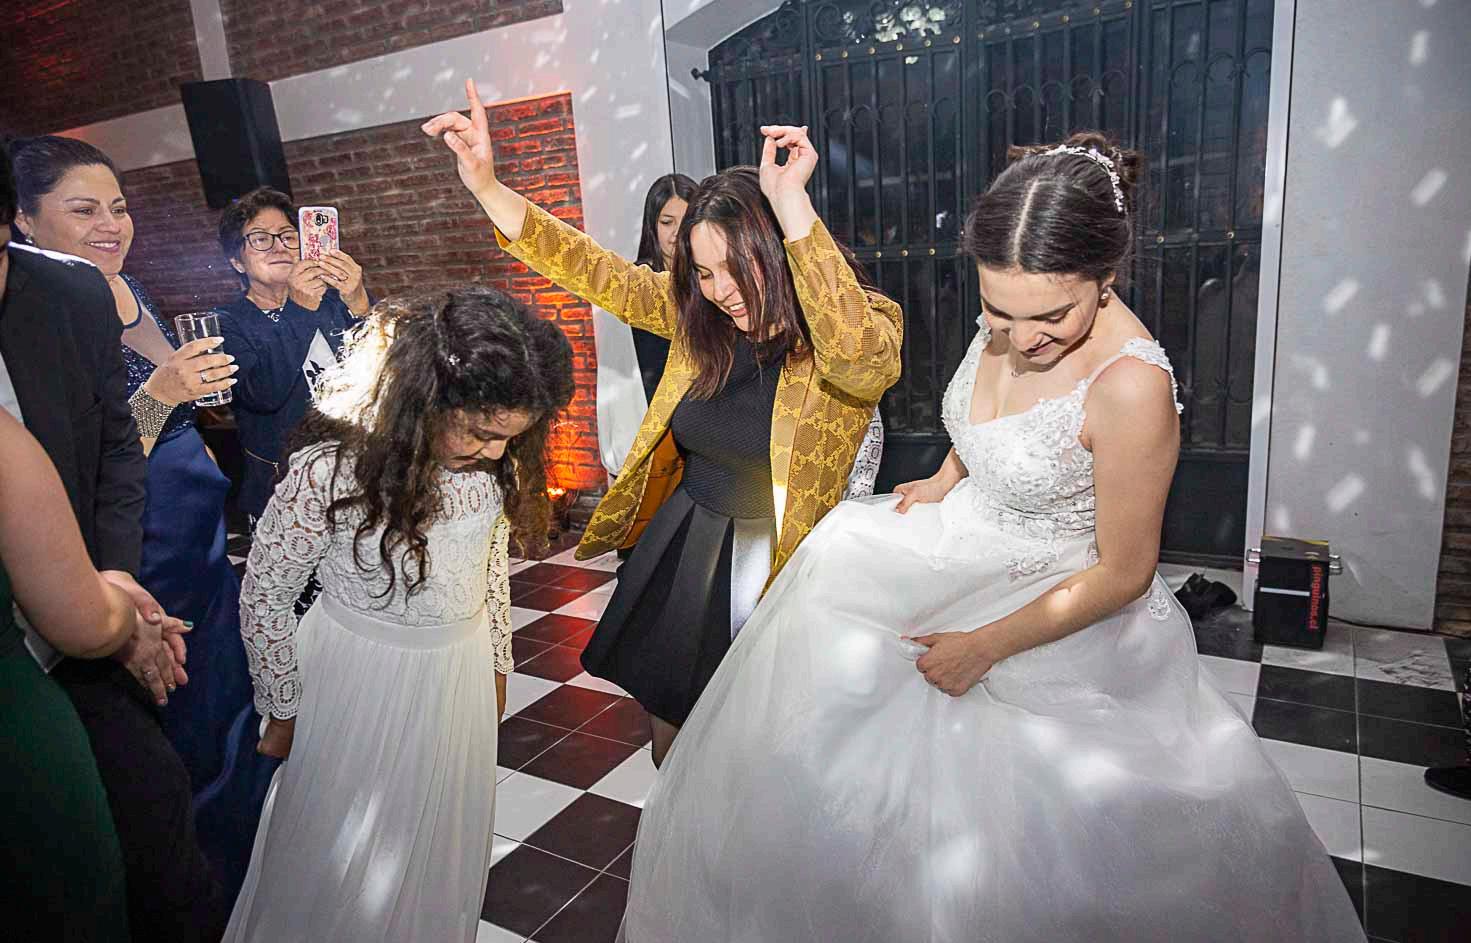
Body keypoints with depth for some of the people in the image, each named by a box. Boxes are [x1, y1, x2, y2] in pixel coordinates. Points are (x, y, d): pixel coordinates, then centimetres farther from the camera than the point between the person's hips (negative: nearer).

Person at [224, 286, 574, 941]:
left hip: (461, 675, 5)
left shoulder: (493, 457, -12)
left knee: (442, 856, 23)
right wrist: (283, 715, -4)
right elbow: (263, 596, -14)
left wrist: (496, 661, 13)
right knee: (339, 865, 17)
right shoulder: (332, 469, -27)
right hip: (361, 680, -4)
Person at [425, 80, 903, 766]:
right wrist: (486, 185, -12)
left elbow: (860, 354, -41)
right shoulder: (697, 316, -3)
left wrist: (793, 204, -40)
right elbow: (595, 272, -3)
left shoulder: (865, 330, -18)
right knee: (668, 732, 21)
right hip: (680, 554, 5)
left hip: (782, 564, -4)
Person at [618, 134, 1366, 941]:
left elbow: (1122, 574, -23)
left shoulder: (1132, 385, -33)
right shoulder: (1011, 317, -13)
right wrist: (946, 478, 2)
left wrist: (985, 646, -20)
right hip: (969, 537, 7)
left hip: (1066, 599, -7)